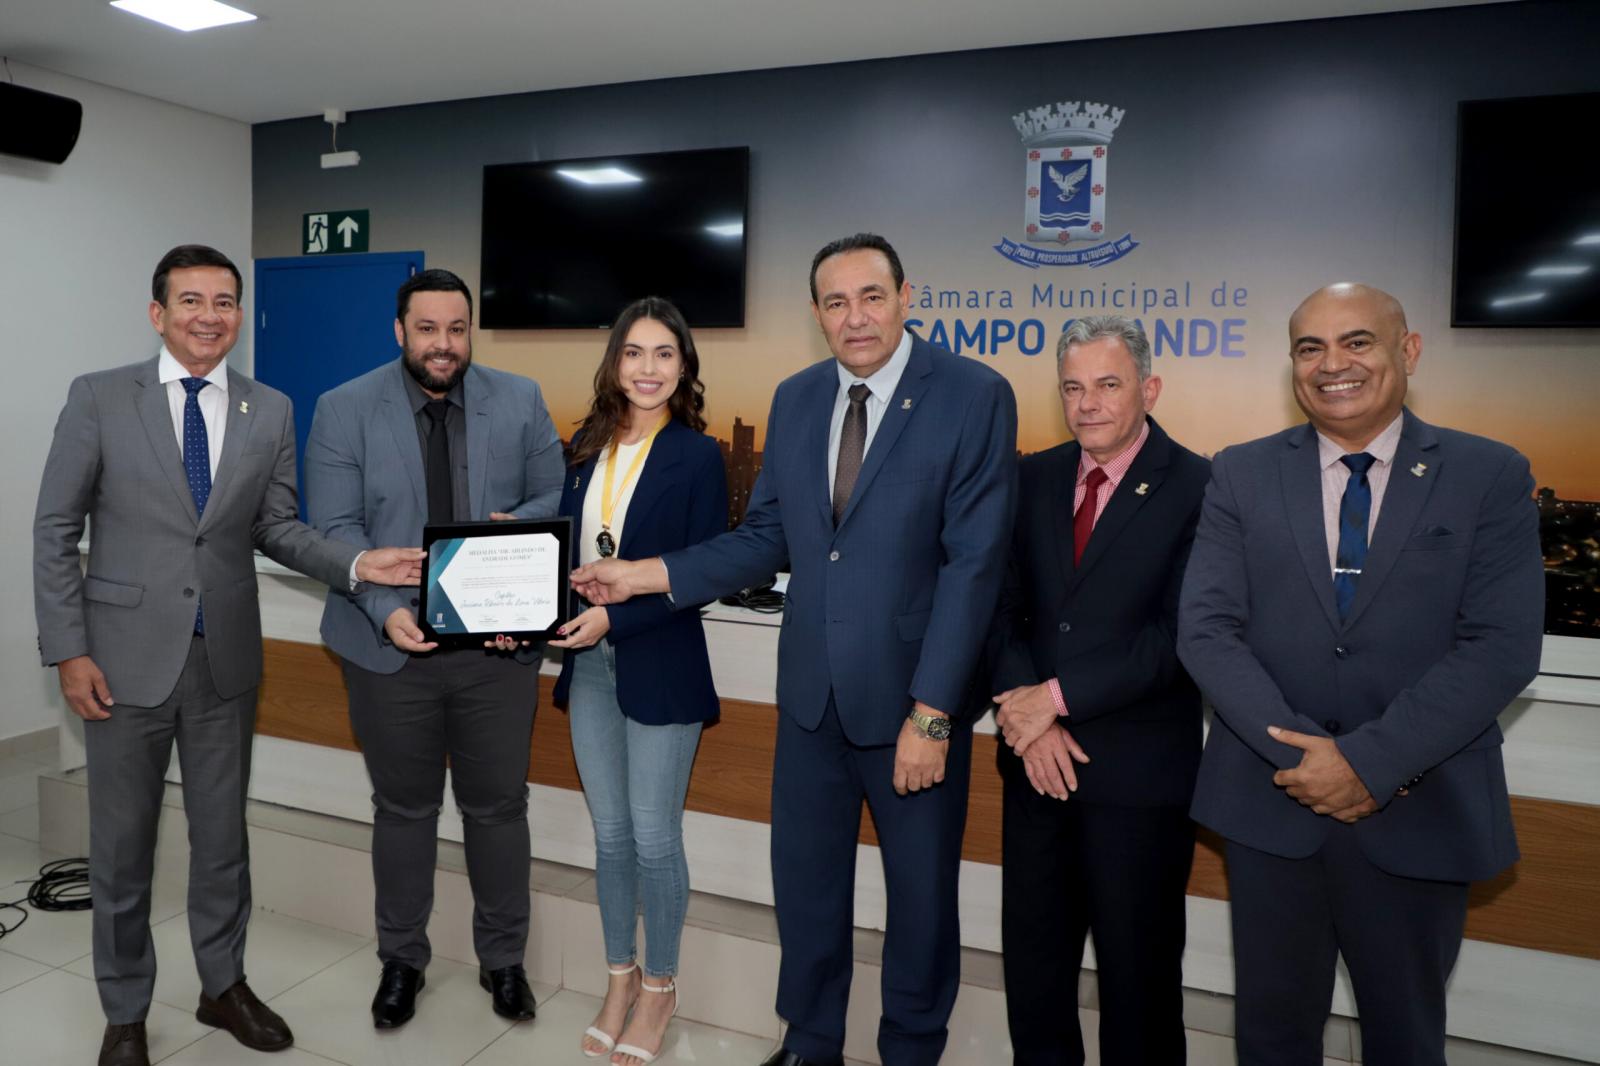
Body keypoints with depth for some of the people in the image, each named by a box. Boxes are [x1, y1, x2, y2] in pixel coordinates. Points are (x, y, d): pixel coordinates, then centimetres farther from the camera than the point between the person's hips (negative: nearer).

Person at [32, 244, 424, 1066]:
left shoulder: (271, 411, 2)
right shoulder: (98, 398, -5)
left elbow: (277, 530, 3)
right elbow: (55, 530, -3)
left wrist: (356, 564, -14)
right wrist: (68, 649, -8)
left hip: (226, 658, 2)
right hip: (126, 656, -2)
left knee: (222, 833, 15)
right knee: (122, 843, 12)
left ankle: (224, 985, 35)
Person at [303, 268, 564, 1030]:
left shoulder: (520, 401, 2)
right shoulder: (344, 410, -2)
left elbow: (558, 498, 5)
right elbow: (335, 526, -7)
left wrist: (519, 525, -17)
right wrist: (385, 607, -22)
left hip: (498, 642, 1)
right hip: (392, 645, 0)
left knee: (498, 807, 11)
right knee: (403, 808, 14)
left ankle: (502, 959, 31)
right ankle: (401, 959, 34)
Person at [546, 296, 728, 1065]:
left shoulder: (698, 455, -8)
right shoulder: (589, 446, 6)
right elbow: (563, 547, 8)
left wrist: (614, 619, -20)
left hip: (660, 670, -5)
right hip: (588, 665, 5)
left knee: (653, 836, 5)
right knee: (609, 834, 15)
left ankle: (659, 986, 28)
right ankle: (619, 979, 34)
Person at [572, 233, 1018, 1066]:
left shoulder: (974, 395, -12)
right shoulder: (795, 399, 4)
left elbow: (972, 564, -16)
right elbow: (767, 538, 5)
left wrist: (932, 713, -18)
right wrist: (646, 574, -5)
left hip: (911, 693, -4)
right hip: (810, 688, 5)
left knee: (921, 890, 15)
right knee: (804, 880, 18)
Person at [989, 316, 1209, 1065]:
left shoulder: (1199, 488, -8)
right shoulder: (1033, 478, 7)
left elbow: (1179, 635, -15)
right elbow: (1004, 608, 3)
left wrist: (1057, 697, -15)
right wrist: (1028, 717, -10)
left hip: (1139, 770, -4)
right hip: (1037, 759, 5)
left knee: (1138, 969, 12)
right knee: (1032, 958, 16)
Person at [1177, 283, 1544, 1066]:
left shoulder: (1490, 476, -1)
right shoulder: (1241, 476, 1)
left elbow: (1503, 647, -10)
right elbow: (1205, 631, -6)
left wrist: (1369, 760, -17)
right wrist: (1305, 755, -15)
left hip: (1421, 813, 0)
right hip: (1271, 801, 1)